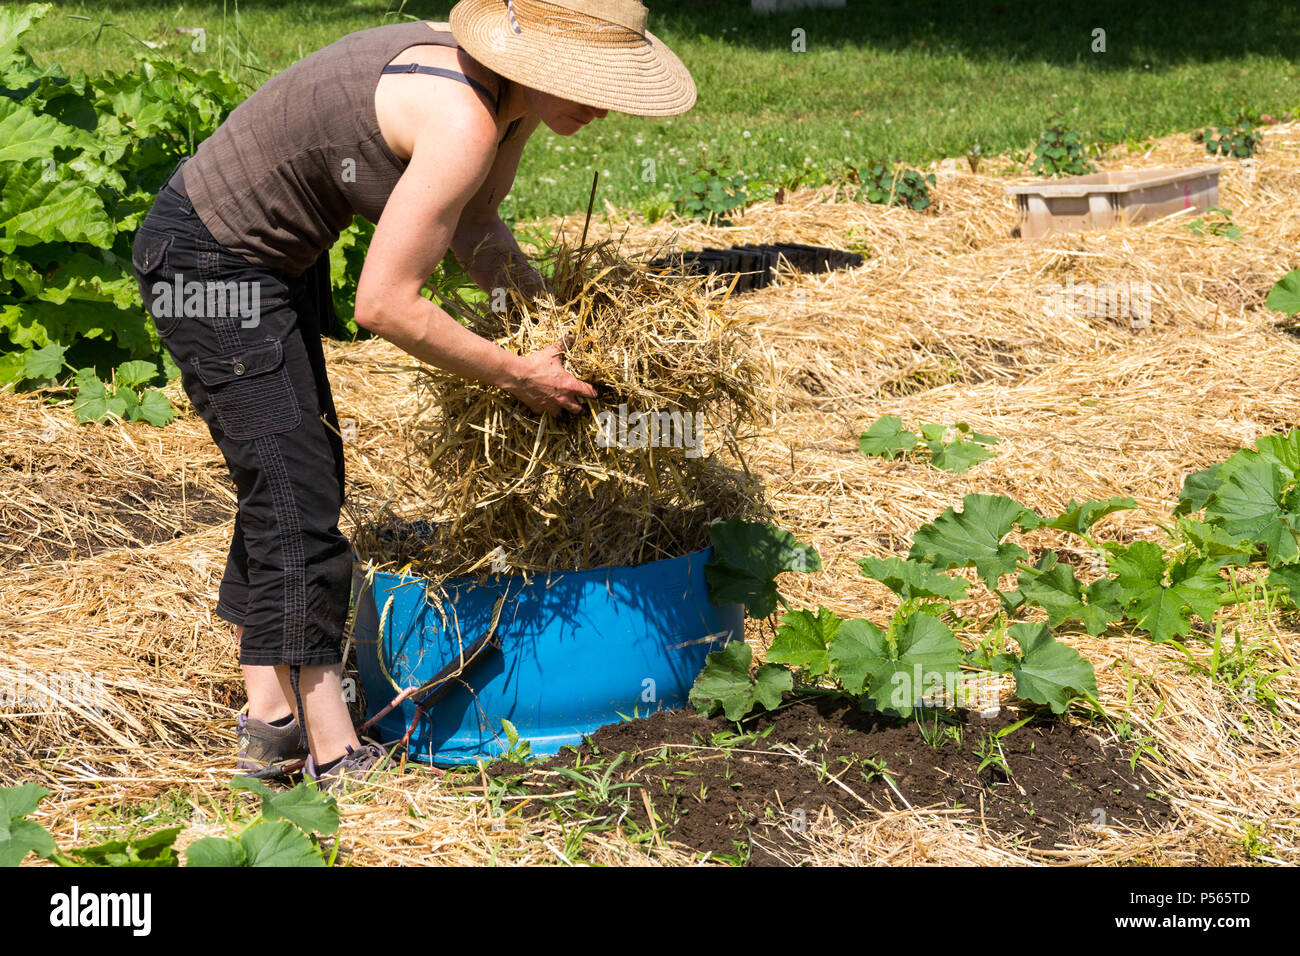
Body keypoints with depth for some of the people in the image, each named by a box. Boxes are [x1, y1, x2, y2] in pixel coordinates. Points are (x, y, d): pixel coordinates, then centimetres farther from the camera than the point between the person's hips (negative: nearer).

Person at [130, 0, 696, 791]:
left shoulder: (510, 96, -3)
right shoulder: (463, 122, -31)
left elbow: (474, 229, 15)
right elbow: (384, 305, -30)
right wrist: (518, 376, -19)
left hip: (276, 253, 11)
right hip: (208, 266, -10)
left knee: (297, 479, 16)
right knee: (295, 495, -8)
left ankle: (271, 719, 28)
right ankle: (336, 757, 2)